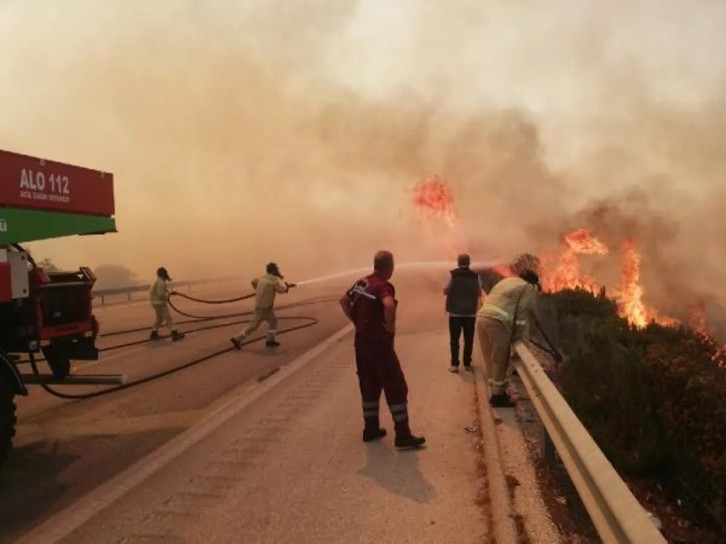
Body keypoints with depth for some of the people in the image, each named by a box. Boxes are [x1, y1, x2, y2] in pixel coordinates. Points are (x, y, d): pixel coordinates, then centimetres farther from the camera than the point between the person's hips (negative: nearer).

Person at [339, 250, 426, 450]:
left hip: (362, 341, 8)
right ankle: (403, 436, 1)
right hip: (379, 343, -8)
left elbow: (344, 301, 18)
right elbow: (389, 306, -36)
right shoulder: (383, 286, -17)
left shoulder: (361, 282, 8)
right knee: (396, 387, -1)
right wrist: (391, 327, -20)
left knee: (369, 386, 17)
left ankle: (371, 429, 26)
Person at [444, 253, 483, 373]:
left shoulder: (453, 274, -6)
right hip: (470, 313, 1)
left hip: (455, 312, -1)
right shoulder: (476, 276, -1)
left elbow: (445, 291, 0)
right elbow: (479, 294, 8)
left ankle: (454, 364, 4)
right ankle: (467, 364, 16)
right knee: (468, 340, 11)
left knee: (454, 339, 6)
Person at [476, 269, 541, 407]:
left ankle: (496, 391, 26)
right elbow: (523, 312, 0)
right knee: (500, 360, 2)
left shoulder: (507, 281, 29)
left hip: (482, 317, 8)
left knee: (491, 359, 15)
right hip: (498, 322, -8)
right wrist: (517, 336, 9)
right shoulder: (529, 288, 8)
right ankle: (498, 395, 9)